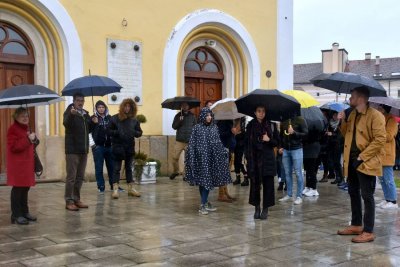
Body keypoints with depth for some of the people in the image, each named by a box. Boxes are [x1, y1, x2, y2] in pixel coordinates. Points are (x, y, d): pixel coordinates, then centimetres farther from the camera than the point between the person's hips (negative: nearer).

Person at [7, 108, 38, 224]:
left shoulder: (26, 128, 18)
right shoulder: (13, 129, -10)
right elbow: (14, 147, -19)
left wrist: (34, 140, 7)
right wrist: (28, 139, -21)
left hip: (27, 163, 9)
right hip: (17, 164, -9)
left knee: (25, 188, 13)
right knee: (17, 188, -6)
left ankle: (24, 212, 22)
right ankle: (16, 215, -1)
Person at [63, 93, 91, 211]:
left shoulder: (86, 114, 14)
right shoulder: (69, 112, -6)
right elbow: (66, 124, -28)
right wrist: (71, 114, -46)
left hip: (83, 149, 7)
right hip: (72, 150, -6)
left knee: (80, 177, 11)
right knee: (71, 177, -5)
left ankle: (76, 199, 19)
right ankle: (69, 201, 0)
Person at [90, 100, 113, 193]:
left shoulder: (109, 118, 9)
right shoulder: (93, 118, 1)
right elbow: (90, 130, -5)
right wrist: (94, 123, -20)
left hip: (109, 146, 2)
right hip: (98, 146, -2)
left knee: (111, 166, 6)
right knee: (99, 168, 2)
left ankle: (113, 185, 17)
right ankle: (101, 187, 10)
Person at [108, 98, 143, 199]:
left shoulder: (134, 120, 4)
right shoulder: (115, 118, -4)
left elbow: (140, 132, 8)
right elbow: (108, 131, -4)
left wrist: (134, 133, -13)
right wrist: (117, 132, -19)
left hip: (130, 147, 4)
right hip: (117, 146, -4)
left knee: (129, 168, 13)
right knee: (116, 168, -2)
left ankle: (130, 188, 19)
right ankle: (115, 189, -3)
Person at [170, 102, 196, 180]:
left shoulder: (192, 116, 8)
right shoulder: (178, 116, 7)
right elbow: (174, 126, 0)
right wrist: (179, 121, -16)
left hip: (189, 141, 0)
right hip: (179, 141, 0)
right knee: (175, 157, -3)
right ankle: (175, 171, 20)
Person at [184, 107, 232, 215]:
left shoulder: (214, 127, 9)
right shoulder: (197, 128, -4)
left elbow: (218, 143, 14)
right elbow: (192, 144, -6)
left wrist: (224, 153, 9)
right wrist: (192, 159, -11)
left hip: (212, 158, 5)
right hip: (201, 158, -5)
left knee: (209, 180, 7)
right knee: (203, 180, -6)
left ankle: (205, 202, 17)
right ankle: (203, 205, -3)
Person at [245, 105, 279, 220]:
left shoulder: (270, 125, 3)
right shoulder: (251, 125, 3)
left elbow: (277, 142, 7)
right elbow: (247, 142, 3)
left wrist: (269, 140, -13)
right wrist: (248, 157, -5)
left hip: (268, 159, 0)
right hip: (254, 158, 0)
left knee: (268, 184, 1)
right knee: (255, 183, 3)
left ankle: (265, 209, 11)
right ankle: (257, 208, 16)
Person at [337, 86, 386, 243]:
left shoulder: (375, 115, -13)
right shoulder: (352, 115, 14)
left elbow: (380, 139, -18)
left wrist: (363, 156, -19)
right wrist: (343, 122, 5)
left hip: (366, 163, -9)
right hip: (352, 161, 9)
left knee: (367, 196, -4)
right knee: (353, 194, 15)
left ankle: (368, 232, 2)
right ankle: (356, 225, 27)